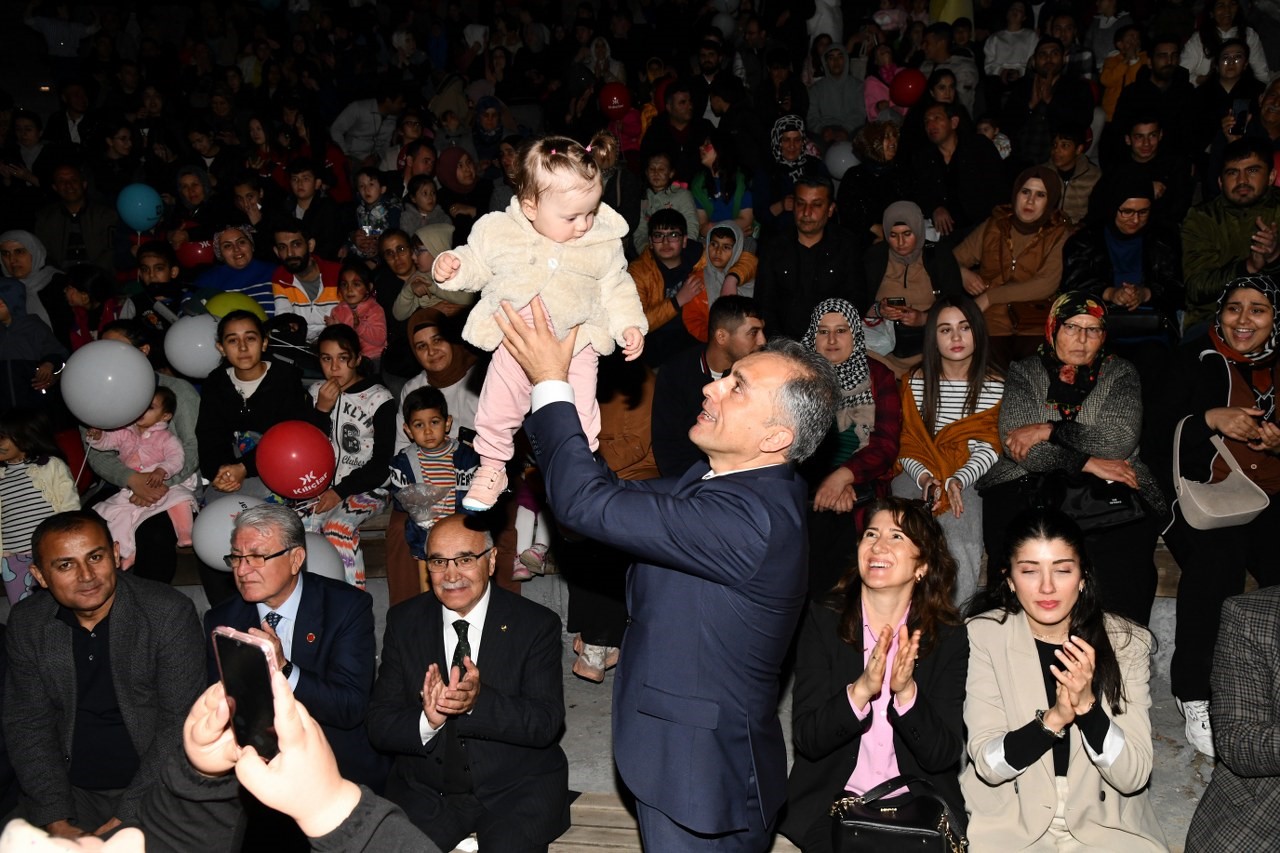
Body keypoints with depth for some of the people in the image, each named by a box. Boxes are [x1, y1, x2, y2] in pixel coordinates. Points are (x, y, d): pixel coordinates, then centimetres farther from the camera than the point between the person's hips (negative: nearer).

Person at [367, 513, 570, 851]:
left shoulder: (537, 624, -5)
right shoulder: (404, 621, 1)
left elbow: (547, 724, -12)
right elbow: (379, 725, -3)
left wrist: (479, 701, -30)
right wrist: (428, 720, -26)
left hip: (517, 790, -1)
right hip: (425, 792, 2)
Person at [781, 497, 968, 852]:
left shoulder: (949, 637, 0)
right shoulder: (822, 619, -1)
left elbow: (943, 756, -6)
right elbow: (806, 739, -8)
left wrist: (906, 692, -22)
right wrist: (860, 690, -24)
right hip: (829, 807, -1)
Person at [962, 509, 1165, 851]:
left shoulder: (1126, 642, -3)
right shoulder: (984, 635, -5)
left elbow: (1134, 776, -8)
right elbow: (986, 764, -9)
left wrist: (1087, 704, -24)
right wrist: (1053, 718, -25)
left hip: (1104, 822, 1)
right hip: (1008, 821, -1)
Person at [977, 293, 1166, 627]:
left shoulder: (1121, 374, 13)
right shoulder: (1023, 372, 13)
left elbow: (1120, 442, -5)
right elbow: (1016, 445, -4)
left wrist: (1050, 431, -9)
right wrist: (1087, 463, -11)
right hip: (1029, 485, 0)